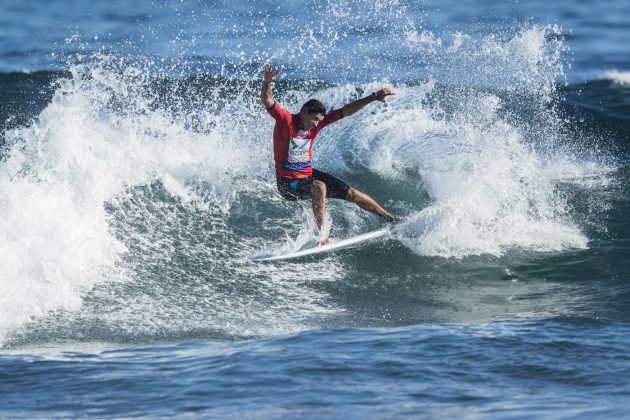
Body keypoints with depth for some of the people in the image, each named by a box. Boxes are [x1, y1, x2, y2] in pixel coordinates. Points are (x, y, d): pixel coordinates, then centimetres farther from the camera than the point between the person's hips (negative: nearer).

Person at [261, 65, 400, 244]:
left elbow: (345, 111, -1)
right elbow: (267, 101, -35)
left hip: (309, 174, 7)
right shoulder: (285, 120, -19)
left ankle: (391, 218, 22)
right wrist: (267, 83, -55)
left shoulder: (317, 122, -4)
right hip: (288, 182, -7)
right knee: (319, 188, -36)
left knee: (352, 193, 6)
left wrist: (373, 97, -5)